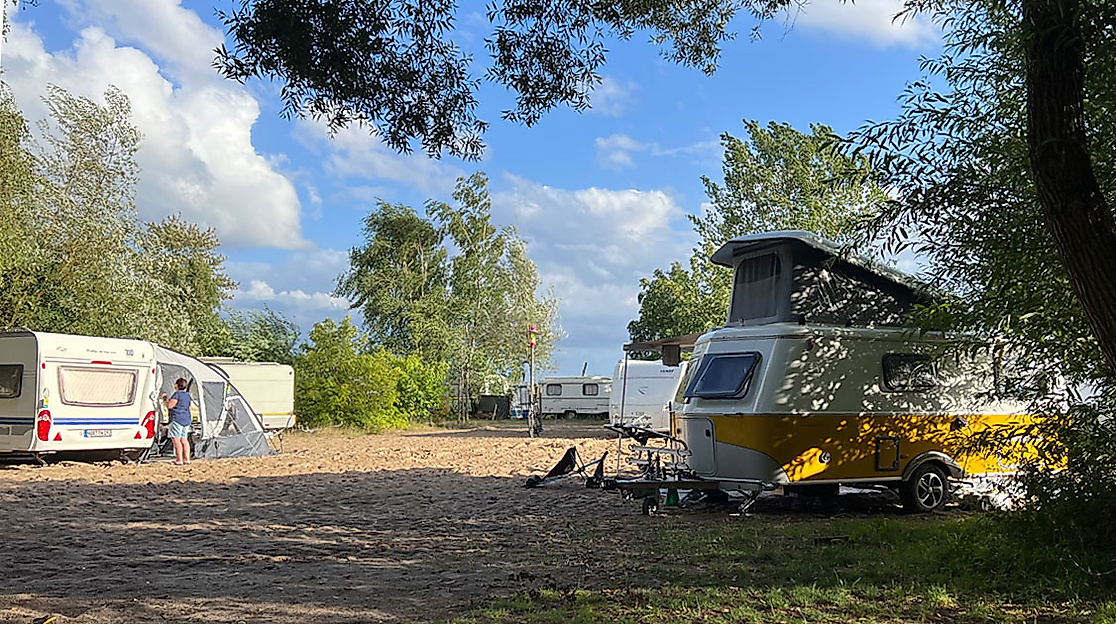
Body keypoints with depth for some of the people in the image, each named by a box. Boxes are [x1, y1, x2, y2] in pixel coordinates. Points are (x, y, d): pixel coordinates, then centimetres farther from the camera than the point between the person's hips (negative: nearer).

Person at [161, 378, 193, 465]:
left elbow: (169, 405, -17)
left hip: (177, 419, -9)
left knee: (176, 439, -7)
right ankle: (187, 459, 10)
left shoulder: (177, 394, -13)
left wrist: (164, 400, 0)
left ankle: (179, 460, -11)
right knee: (183, 439, 12)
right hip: (186, 419, 9)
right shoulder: (187, 395, 15)